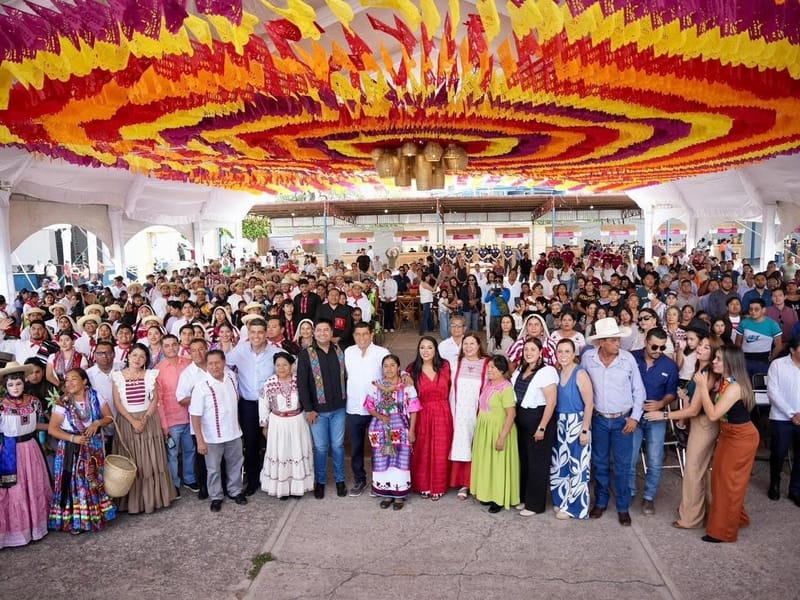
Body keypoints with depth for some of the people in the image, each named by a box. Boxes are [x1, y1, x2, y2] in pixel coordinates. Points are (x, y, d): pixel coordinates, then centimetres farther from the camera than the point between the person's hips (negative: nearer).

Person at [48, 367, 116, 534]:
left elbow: (109, 417, 3)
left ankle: (97, 514, 26)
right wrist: (73, 438, -19)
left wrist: (97, 423, -17)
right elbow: (52, 429, -10)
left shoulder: (95, 398, -3)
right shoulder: (63, 404, -10)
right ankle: (74, 520, 13)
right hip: (72, 450, -2)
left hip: (94, 447, 2)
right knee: (74, 483, 1)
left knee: (94, 481, 12)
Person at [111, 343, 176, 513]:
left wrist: (144, 419, -13)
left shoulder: (150, 374, 2)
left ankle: (152, 498, 14)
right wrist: (133, 420, -14)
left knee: (151, 462, 3)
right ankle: (131, 501, 12)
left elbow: (155, 399, 0)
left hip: (148, 420, 1)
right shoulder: (118, 376, -1)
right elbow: (117, 402, -4)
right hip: (126, 421, -1)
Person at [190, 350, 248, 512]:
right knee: (213, 469, 13)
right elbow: (195, 416, -18)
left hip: (234, 433, 5)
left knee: (235, 464, 20)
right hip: (212, 437, -4)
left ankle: (235, 491, 40)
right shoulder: (201, 386, -21)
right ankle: (216, 497, 33)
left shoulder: (231, 376, -6)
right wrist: (200, 440, -19)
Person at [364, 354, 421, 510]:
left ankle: (399, 495, 13)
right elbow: (369, 406, 5)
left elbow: (413, 410, -4)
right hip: (381, 430, 2)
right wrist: (380, 416, -13)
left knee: (400, 461, 0)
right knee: (382, 461, 6)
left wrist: (411, 430, -8)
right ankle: (386, 494, 20)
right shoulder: (376, 386, 3)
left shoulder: (407, 387, -5)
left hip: (400, 429, -2)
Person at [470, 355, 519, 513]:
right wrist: (480, 429, 14)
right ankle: (489, 494, 28)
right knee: (486, 462, 15)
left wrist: (502, 437, -22)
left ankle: (500, 499, 15)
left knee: (498, 464, 3)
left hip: (498, 430, -8)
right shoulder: (488, 384, 5)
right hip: (484, 429, 8)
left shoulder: (506, 388, -19)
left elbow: (511, 414, -21)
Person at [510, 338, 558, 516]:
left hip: (538, 419, -7)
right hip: (521, 419, 8)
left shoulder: (546, 371, -15)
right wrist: (514, 418, 9)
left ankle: (535, 504, 16)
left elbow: (551, 402, -18)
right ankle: (525, 497, 31)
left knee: (537, 462, 4)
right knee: (524, 460, 16)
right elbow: (513, 393, 17)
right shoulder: (520, 370, 8)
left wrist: (542, 427, -19)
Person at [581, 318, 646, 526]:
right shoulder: (587, 358, -9)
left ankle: (623, 507, 22)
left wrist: (635, 417, -5)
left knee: (622, 465, 6)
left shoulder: (628, 358, -11)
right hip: (598, 419, 1)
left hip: (623, 419, -1)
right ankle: (600, 502, 30)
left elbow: (638, 390, -2)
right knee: (600, 463, 14)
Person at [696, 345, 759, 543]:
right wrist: (704, 386, -6)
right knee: (721, 477, 18)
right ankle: (735, 518, 38)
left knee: (730, 482, 3)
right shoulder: (724, 381, 1)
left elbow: (713, 414, -29)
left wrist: (703, 386, -26)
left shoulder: (734, 387, -28)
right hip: (729, 434, 9)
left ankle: (724, 531, 18)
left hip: (741, 438, -9)